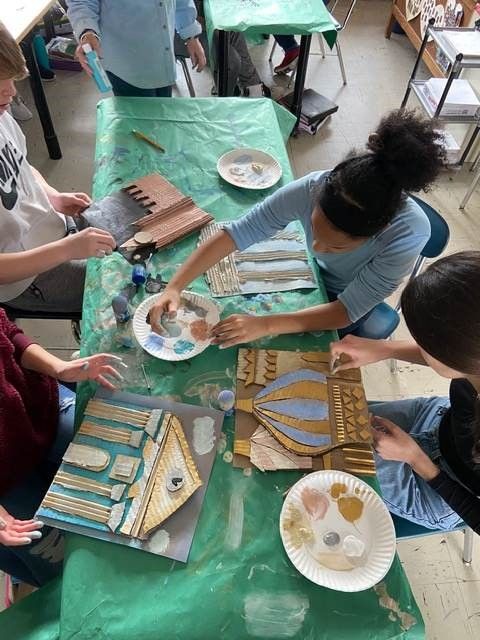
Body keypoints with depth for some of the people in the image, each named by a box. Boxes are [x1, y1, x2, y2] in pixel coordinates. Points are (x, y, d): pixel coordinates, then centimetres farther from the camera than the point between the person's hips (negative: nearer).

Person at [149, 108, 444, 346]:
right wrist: (174, 287, -39)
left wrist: (265, 325, -44)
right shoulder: (312, 189, -36)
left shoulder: (409, 232, -40)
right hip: (312, 276, 2)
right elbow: (236, 233, -30)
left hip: (352, 307, -2)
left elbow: (347, 310, -34)